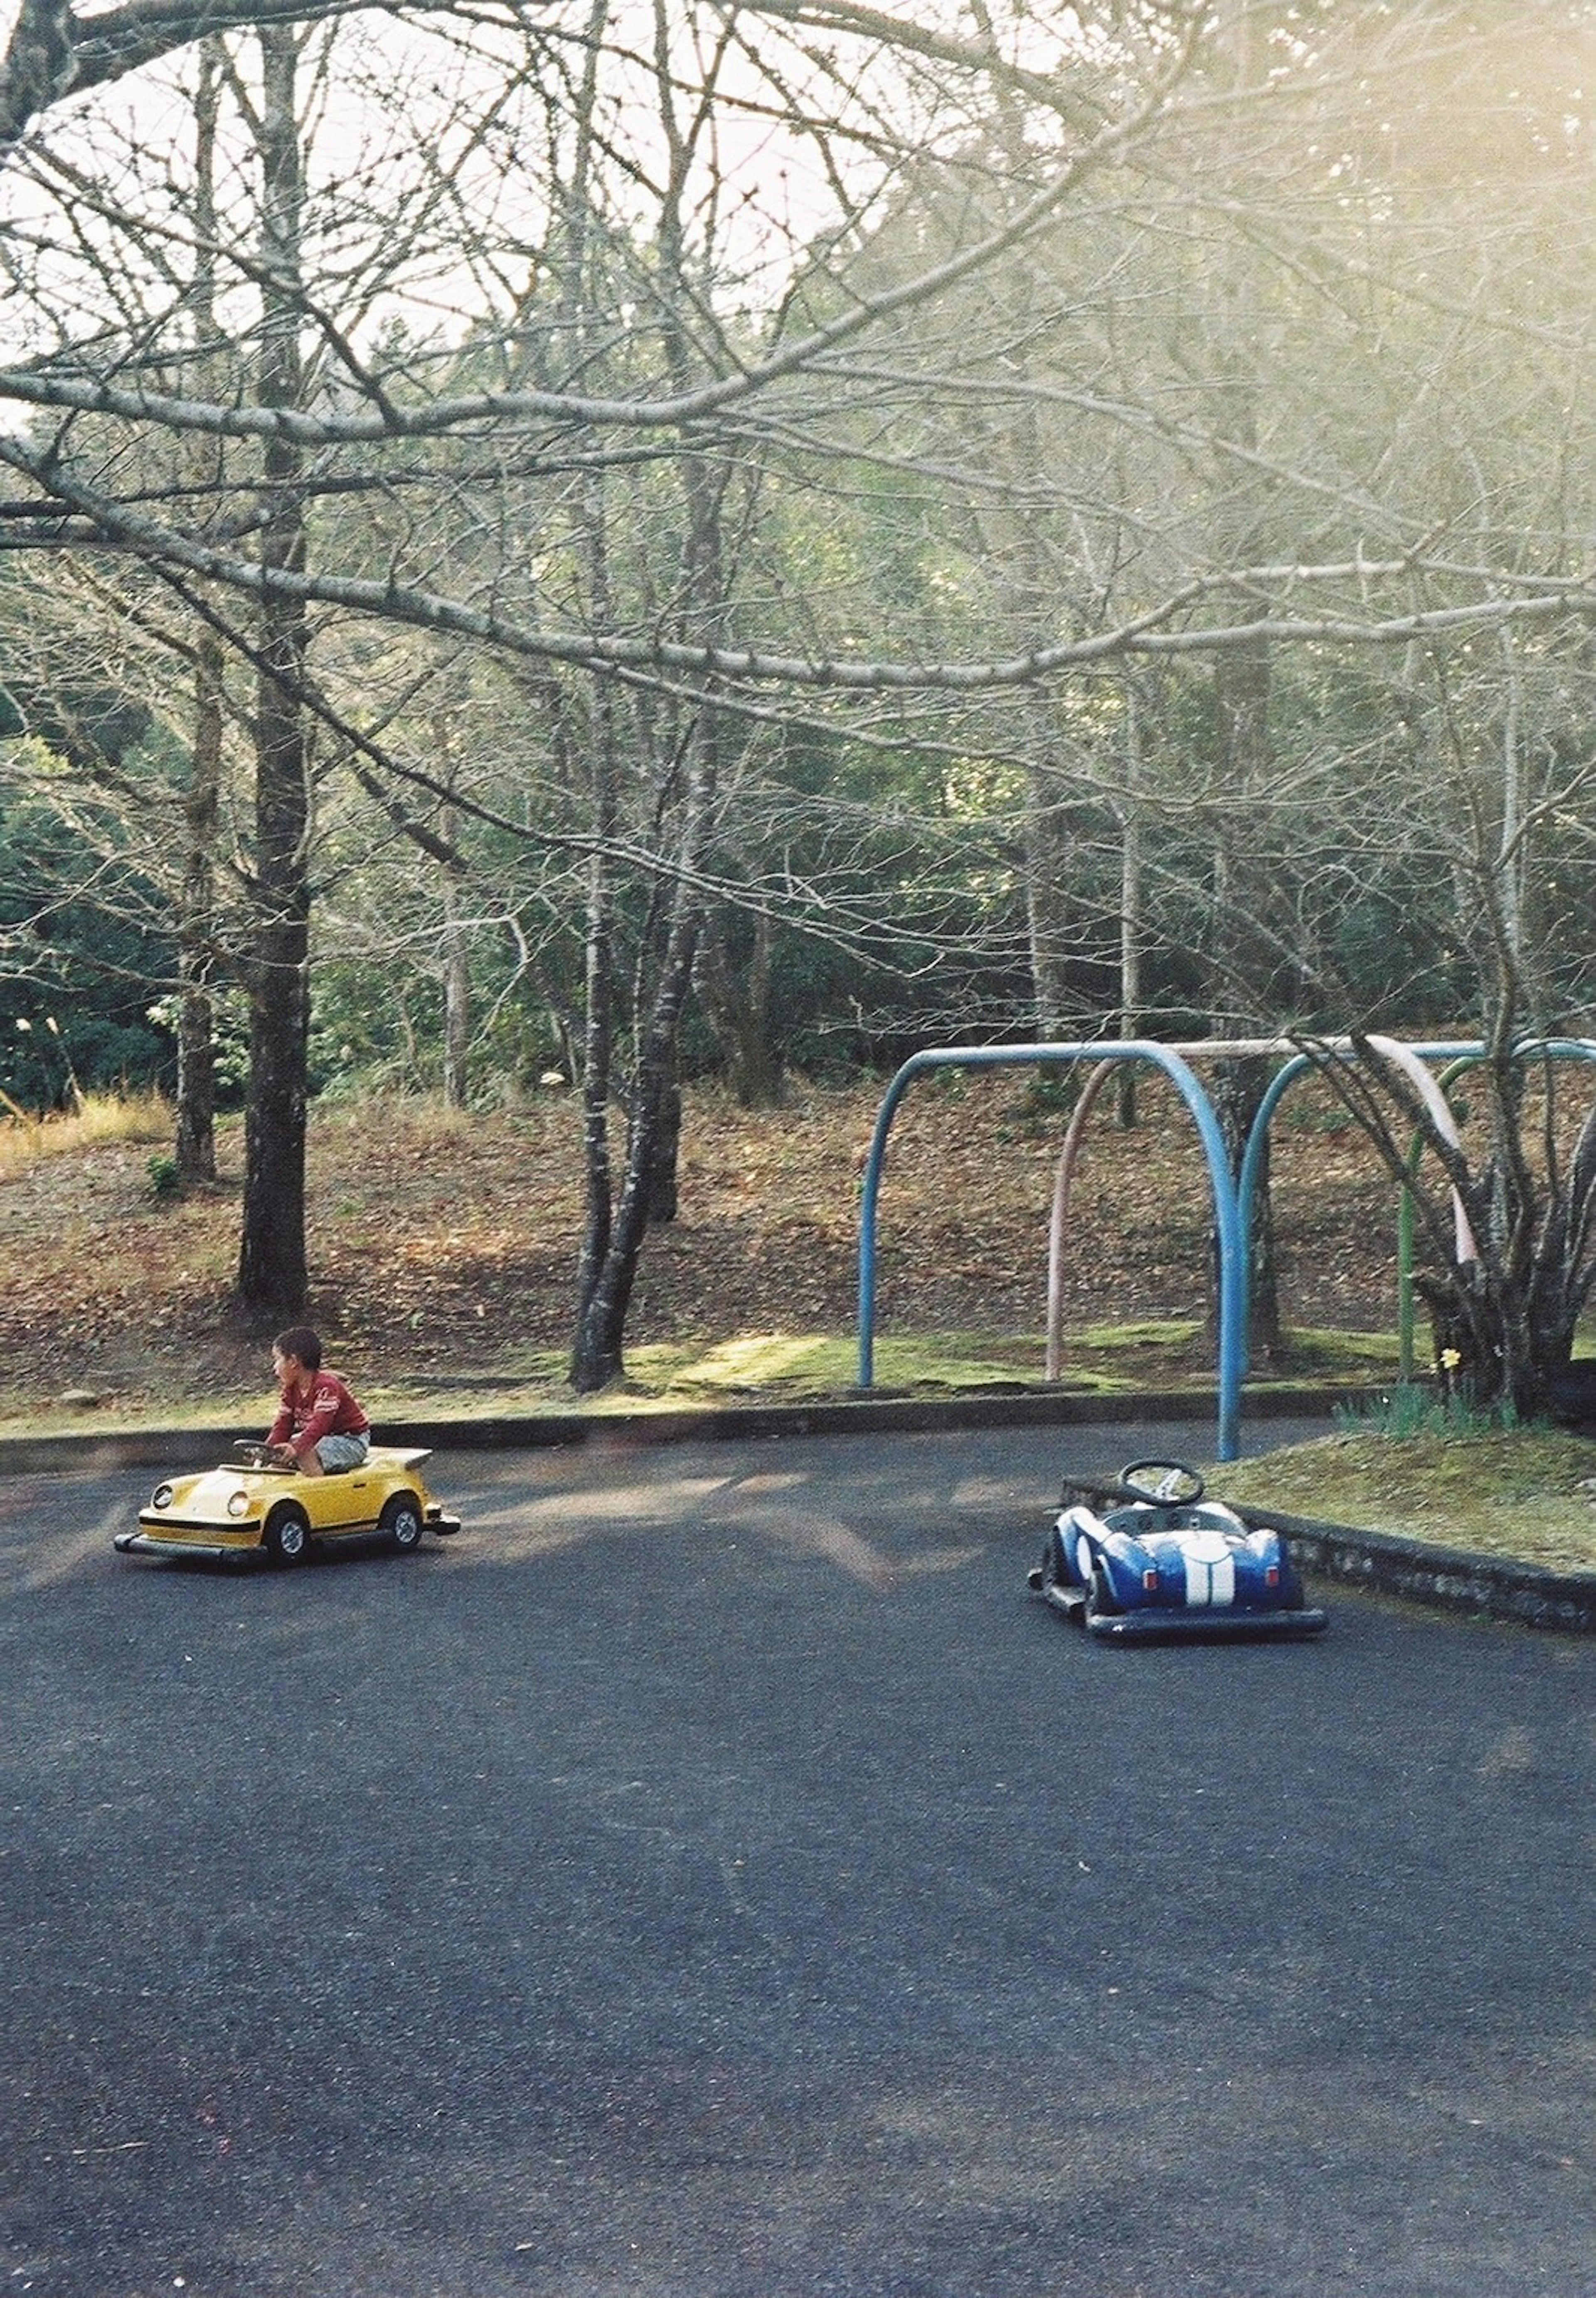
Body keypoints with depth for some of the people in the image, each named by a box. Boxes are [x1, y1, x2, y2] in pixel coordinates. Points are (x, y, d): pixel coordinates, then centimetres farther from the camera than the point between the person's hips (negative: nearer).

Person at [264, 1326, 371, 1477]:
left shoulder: (326, 1386, -23)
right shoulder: (290, 1390, 4)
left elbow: (319, 1425, -36)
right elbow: (283, 1425, -4)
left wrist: (297, 1448, -52)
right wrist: (268, 1449, -23)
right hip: (323, 1439, 9)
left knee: (306, 1455, -33)